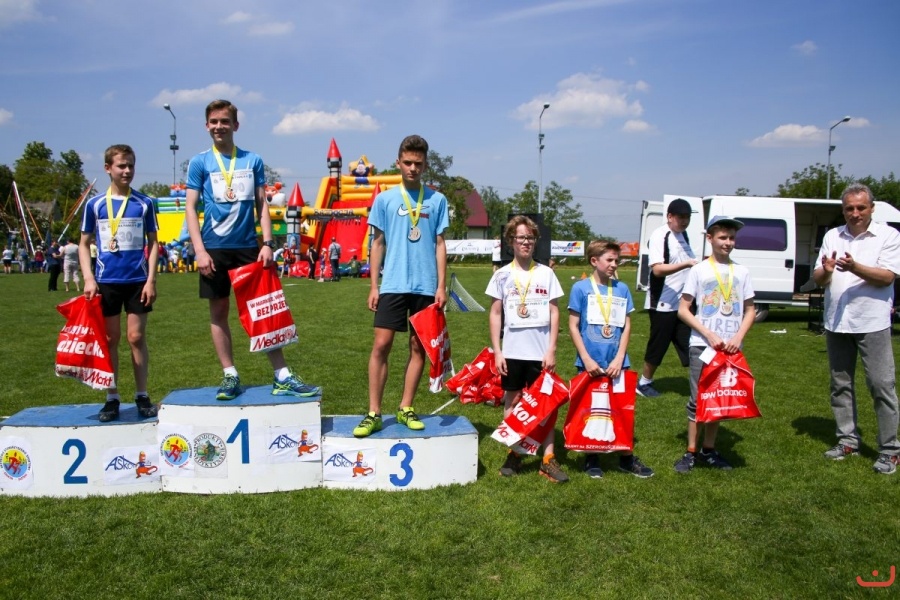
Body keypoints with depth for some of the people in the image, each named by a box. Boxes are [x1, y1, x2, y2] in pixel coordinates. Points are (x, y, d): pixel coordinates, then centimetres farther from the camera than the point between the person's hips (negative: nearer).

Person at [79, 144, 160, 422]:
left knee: (136, 337, 2)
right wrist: (89, 279, -4)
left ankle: (142, 396, 12)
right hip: (106, 281, 1)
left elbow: (153, 243, 6)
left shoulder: (144, 203, 3)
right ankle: (112, 398, 15)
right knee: (110, 339, 6)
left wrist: (151, 280, -3)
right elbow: (84, 244, 8)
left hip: (138, 280, -1)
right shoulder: (94, 204, 3)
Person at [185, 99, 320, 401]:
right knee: (219, 310, 5)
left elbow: (261, 204, 8)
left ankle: (282, 377, 6)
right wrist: (199, 250, -9)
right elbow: (190, 207, 0)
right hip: (215, 248, -1)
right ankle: (230, 376, 16)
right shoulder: (199, 162, 4)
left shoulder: (253, 160, 8)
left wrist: (267, 243, -2)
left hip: (249, 246, 1)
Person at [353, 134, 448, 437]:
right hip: (393, 284, -1)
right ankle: (373, 413, 1)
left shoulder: (437, 200, 7)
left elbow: (440, 245, 7)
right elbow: (377, 244, 8)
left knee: (418, 347, 6)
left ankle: (406, 409, 17)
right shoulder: (384, 199, 6)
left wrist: (441, 286, 0)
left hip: (426, 286, 1)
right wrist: (373, 285, 2)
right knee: (381, 345, -6)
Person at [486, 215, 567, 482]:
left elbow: (554, 313, 3)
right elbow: (495, 314, 3)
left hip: (540, 353, 0)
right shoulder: (502, 275, 2)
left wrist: (551, 349, -4)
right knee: (512, 401, 9)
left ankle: (548, 459, 9)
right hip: (512, 351, 0)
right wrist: (497, 351, -2)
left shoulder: (546, 273, 2)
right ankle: (513, 454, 21)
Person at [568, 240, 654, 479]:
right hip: (590, 363, -3)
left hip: (617, 363, 3)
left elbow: (626, 326, 5)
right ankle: (591, 458, 22)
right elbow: (573, 326, -5)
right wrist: (586, 359, -10)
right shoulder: (581, 288, -5)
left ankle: (626, 457, 22)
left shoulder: (622, 289, 4)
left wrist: (619, 358, -5)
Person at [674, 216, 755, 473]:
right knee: (698, 400, 0)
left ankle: (708, 450, 22)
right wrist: (709, 334, -13)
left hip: (730, 347, 3)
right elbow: (683, 310, -3)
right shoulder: (699, 270, -2)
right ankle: (690, 452, 9)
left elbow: (750, 310, 11)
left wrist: (739, 336, -6)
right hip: (702, 345, -3)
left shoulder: (741, 272, 8)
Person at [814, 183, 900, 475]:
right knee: (840, 385, 11)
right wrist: (826, 271, -17)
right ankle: (848, 440, 23)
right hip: (836, 323, 5)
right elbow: (818, 279, 6)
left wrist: (854, 267, -28)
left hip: (872, 323, -4)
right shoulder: (832, 236, 10)